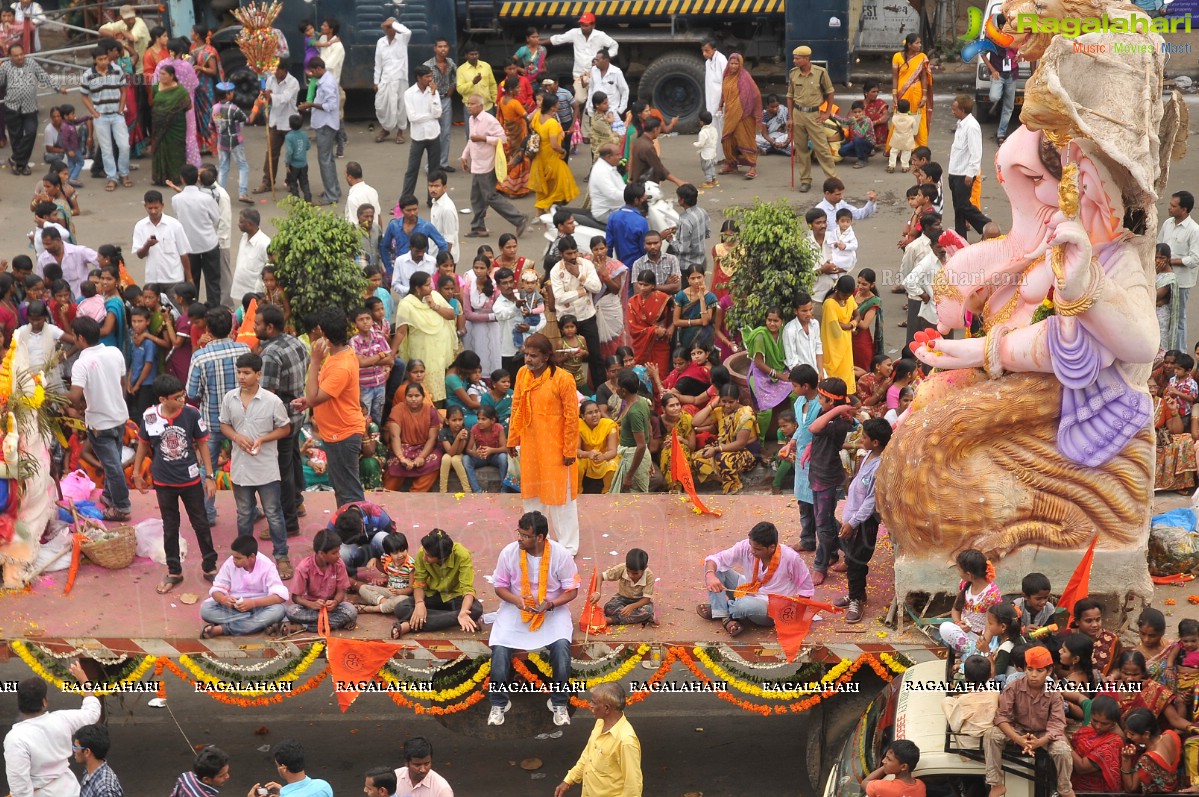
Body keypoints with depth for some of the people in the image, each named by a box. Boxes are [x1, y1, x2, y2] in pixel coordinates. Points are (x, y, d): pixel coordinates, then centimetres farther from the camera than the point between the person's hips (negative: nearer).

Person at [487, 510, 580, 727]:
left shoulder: (561, 554, -14)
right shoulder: (509, 552, -11)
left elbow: (572, 590, -5)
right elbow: (500, 586, 0)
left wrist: (551, 604, -24)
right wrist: (516, 600, -21)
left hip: (552, 610, -1)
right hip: (515, 608, 1)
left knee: (561, 645, -29)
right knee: (500, 645, -26)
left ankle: (559, 703, -9)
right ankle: (498, 704, -7)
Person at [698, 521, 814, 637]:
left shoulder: (791, 558, -22)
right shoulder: (746, 547, -14)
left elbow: (806, 590, -10)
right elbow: (715, 559, -13)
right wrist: (710, 575, -34)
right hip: (747, 594, 5)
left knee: (746, 605, -38)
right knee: (718, 567, -10)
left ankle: (718, 608, -3)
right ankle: (725, 618, -20)